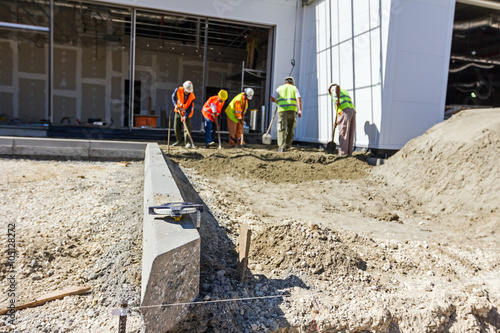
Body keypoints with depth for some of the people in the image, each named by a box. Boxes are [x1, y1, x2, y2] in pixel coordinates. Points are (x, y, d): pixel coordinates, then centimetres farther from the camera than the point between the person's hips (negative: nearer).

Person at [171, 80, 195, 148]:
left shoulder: (192, 97, -25)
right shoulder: (178, 90, -19)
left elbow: (190, 109, -22)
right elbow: (173, 97, 1)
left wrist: (185, 116, -32)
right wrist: (175, 104, -15)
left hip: (186, 113, -3)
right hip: (178, 111, 3)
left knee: (187, 128, -12)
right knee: (176, 127, 7)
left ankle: (187, 142, -8)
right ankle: (179, 141, 23)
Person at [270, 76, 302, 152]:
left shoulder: (280, 88, 17)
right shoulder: (294, 88, 15)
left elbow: (272, 98, 9)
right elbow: (299, 99, -2)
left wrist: (277, 101, 31)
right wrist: (300, 110, -9)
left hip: (282, 110, 0)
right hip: (292, 110, 1)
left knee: (281, 129, -5)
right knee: (291, 128, 18)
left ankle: (281, 147, -17)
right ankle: (288, 144, 25)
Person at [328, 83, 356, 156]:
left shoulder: (333, 88, 15)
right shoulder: (344, 92, 37)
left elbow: (337, 86, -13)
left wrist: (338, 100, -19)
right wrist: (338, 122, 28)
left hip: (345, 111, -8)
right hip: (353, 110, 8)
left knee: (343, 134, -8)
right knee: (350, 134, 7)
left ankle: (342, 153, -9)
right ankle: (349, 152, 7)